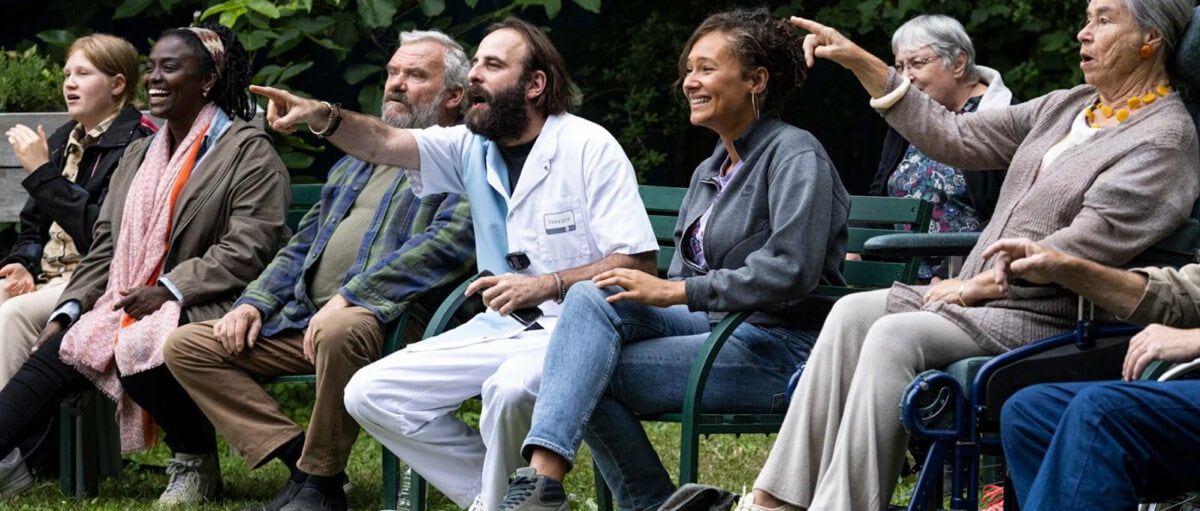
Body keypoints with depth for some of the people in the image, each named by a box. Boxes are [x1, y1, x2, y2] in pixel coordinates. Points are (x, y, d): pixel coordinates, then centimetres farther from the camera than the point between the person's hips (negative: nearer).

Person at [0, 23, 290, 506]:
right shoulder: (139, 154, 23)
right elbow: (105, 245, 21)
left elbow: (249, 248, -13)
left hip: (205, 309, -7)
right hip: (126, 304, 7)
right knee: (52, 355, -14)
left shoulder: (248, 151, -3)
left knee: (141, 350, -35)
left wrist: (169, 289, -18)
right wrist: (67, 311, 7)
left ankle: (197, 464, -13)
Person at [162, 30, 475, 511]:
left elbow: (452, 240, -16)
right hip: (304, 317, 8)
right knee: (185, 345, -5)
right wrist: (254, 302, 11)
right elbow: (301, 246, 31)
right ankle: (300, 459, -13)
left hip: (388, 316, -8)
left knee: (342, 332, -42)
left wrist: (352, 296, -22)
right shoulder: (357, 163, 29)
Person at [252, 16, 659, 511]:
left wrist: (545, 286, -23)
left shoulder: (588, 147, -8)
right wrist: (323, 117, -23)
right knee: (369, 394, -4)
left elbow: (638, 262, -13)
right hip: (501, 328, 7)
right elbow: (385, 143, -3)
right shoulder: (473, 147, 10)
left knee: (510, 387, -39)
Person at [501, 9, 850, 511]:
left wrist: (675, 291, -19)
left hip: (782, 347, -8)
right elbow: (686, 277, 21)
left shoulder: (794, 154, -8)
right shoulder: (710, 171, 20)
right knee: (590, 296, -16)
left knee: (587, 375, -20)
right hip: (713, 328, 8)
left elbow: (791, 272, -21)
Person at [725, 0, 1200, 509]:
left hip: (1046, 320, -9)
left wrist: (979, 285, -13)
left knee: (895, 335, -26)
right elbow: (957, 138, 17)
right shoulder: (1067, 107, 19)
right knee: (852, 313, -6)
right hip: (982, 296, 9)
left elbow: (1091, 243, -17)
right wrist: (862, 64, 12)